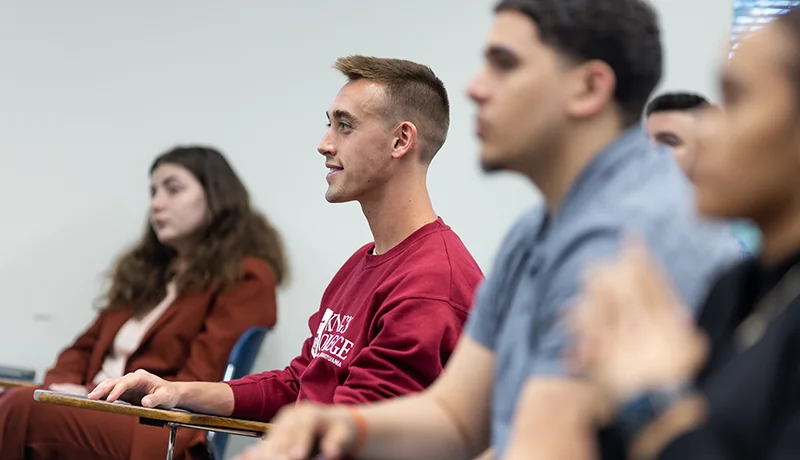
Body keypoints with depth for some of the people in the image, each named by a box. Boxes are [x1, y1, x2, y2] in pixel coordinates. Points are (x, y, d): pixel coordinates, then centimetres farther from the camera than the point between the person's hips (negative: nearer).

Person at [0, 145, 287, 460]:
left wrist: (95, 396, -11)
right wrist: (63, 388, 0)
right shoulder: (146, 269, 28)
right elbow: (85, 348, 25)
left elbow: (195, 389, -6)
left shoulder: (245, 279, 3)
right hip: (98, 415, 7)